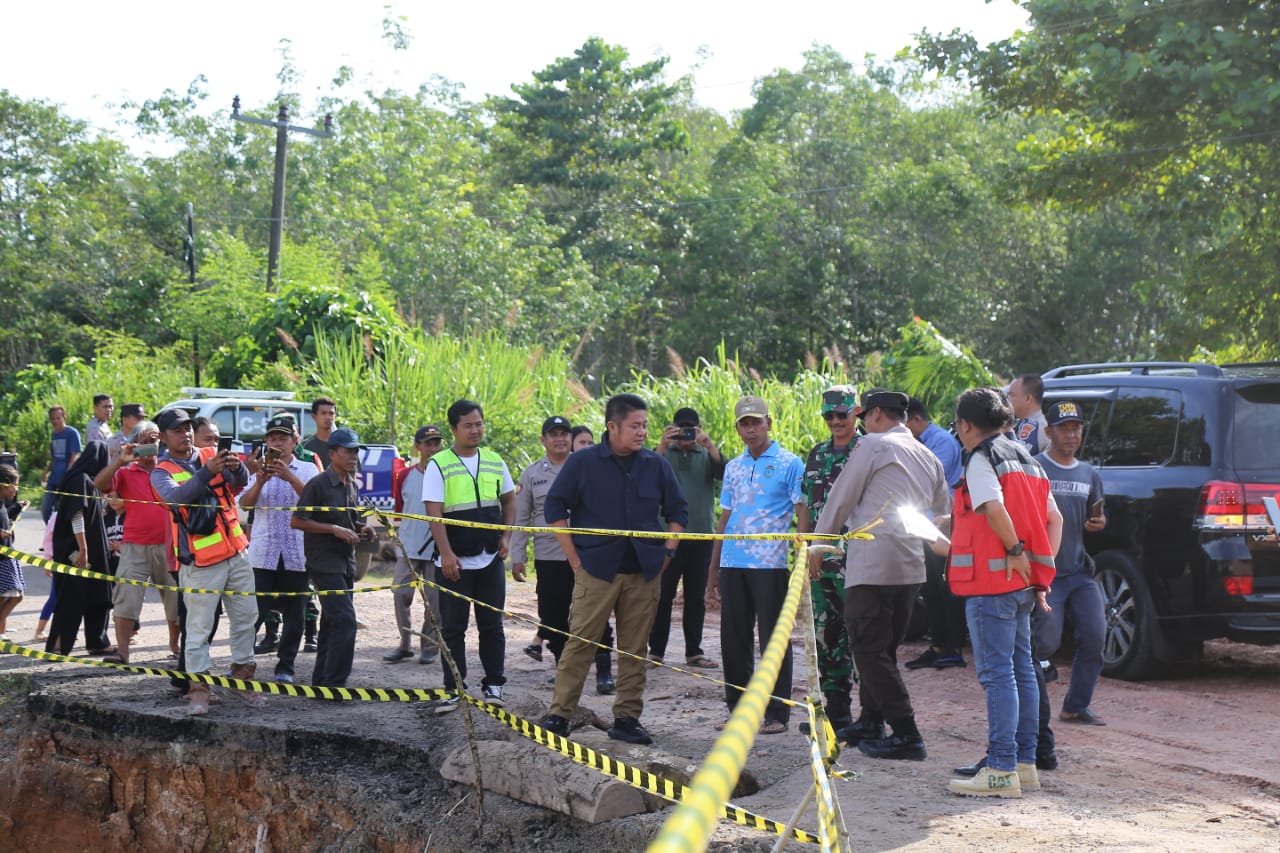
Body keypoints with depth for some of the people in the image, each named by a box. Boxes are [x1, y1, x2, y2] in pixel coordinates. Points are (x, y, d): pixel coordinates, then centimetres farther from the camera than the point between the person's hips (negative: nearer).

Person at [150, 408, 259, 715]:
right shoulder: (162, 472, -5)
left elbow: (239, 483, -6)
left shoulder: (211, 456, 6)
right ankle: (198, 689, 1)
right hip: (201, 562, -5)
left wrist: (237, 467, -29)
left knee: (246, 616, 12)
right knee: (199, 627, -4)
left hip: (236, 552, 5)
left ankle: (242, 675, 24)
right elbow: (175, 496, -25)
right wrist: (207, 471, -38)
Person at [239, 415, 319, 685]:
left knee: (293, 613, 5)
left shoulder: (307, 470, 7)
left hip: (296, 554, 0)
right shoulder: (260, 468, 9)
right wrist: (259, 482, -23)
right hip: (263, 552, 0)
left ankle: (285, 667, 13)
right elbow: (245, 503, -4)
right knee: (254, 610, -5)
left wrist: (289, 476, -24)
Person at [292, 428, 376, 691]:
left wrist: (361, 529, 6)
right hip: (324, 563, -9)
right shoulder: (318, 484, -12)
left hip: (345, 561, 9)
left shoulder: (352, 486, 14)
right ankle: (334, 683, -13)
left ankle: (321, 682, 20)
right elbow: (296, 521, -14)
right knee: (344, 620, -16)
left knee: (332, 624, 12)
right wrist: (335, 529, -19)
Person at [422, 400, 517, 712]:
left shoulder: (494, 461, 8)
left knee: (492, 625, 8)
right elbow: (434, 513, -11)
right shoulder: (438, 465, -6)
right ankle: (454, 688, 9)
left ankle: (494, 683, 16)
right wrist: (446, 554, -17)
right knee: (452, 627, 2)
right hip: (455, 562, -3)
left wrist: (506, 537, 5)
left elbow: (509, 500, 18)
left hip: (491, 558, 4)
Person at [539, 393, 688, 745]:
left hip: (644, 572, 3)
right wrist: (574, 557, -2)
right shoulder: (583, 462, -1)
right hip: (596, 569, -3)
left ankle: (627, 718, 14)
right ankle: (559, 714, 2)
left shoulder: (656, 465, 7)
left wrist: (667, 553, 6)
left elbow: (677, 511, 17)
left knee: (635, 649, 6)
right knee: (580, 642, -4)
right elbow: (555, 506, 2)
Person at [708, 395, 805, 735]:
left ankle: (777, 713, 6)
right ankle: (738, 708, 19)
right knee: (733, 640, 9)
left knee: (774, 640, 0)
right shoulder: (733, 467, 15)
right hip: (732, 565, 5)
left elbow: (803, 515, -6)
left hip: (770, 564, -5)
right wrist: (713, 571, 15)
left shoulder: (789, 464, -1)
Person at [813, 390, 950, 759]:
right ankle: (870, 722, 25)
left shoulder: (873, 445, -4)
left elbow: (842, 498, -1)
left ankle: (906, 734, -11)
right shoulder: (928, 457, 17)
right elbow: (943, 511, 22)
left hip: (873, 561, -8)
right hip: (912, 565, 8)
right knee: (883, 647, 18)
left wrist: (818, 544, 8)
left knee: (870, 649, -6)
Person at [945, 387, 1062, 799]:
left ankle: (1001, 770, -8)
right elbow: (1053, 518, 16)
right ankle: (1025, 764, 19)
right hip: (1023, 584, 9)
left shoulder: (981, 460, -9)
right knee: (1021, 670, 13)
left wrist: (1014, 549, -14)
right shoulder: (1027, 460, 17)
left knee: (997, 674, -8)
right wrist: (1041, 565, 11)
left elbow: (994, 508, -26)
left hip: (993, 581, -9)